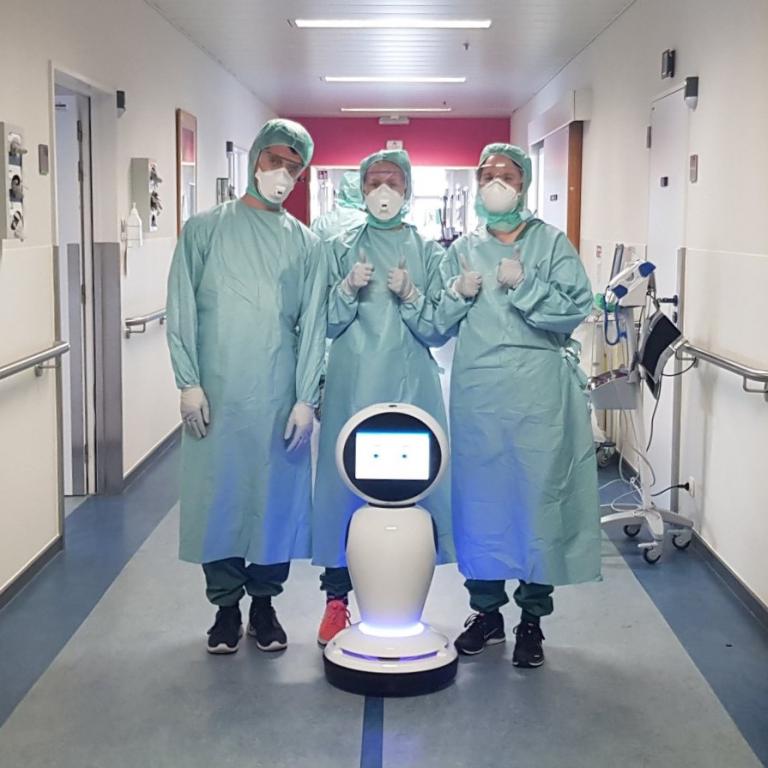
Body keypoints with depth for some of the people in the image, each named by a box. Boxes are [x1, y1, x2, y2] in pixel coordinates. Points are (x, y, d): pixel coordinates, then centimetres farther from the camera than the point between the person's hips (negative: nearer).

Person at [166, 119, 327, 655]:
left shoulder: (305, 243, 9)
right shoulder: (205, 229, 6)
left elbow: (313, 325, 4)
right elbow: (182, 310, 2)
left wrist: (306, 398, -3)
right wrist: (189, 382, -6)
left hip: (279, 397, 1)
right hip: (217, 395, -1)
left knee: (277, 496, 4)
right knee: (219, 495, 3)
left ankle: (264, 602, 20)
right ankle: (226, 606, 18)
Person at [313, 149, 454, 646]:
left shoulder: (427, 251, 9)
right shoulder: (342, 249, 9)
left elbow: (439, 330, 4)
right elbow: (326, 324, 5)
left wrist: (410, 296, -13)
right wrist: (348, 290, -12)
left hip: (410, 385, 0)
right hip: (352, 385, 0)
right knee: (344, 481, -2)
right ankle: (337, 599, 8)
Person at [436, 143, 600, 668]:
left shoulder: (552, 243, 4)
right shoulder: (463, 249, 13)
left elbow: (576, 309, -7)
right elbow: (437, 325, 11)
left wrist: (522, 285, -15)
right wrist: (459, 294, -7)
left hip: (539, 393, -3)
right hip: (477, 392, 3)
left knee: (539, 496, -1)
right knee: (479, 497, 6)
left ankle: (533, 619, 12)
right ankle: (486, 610, 21)